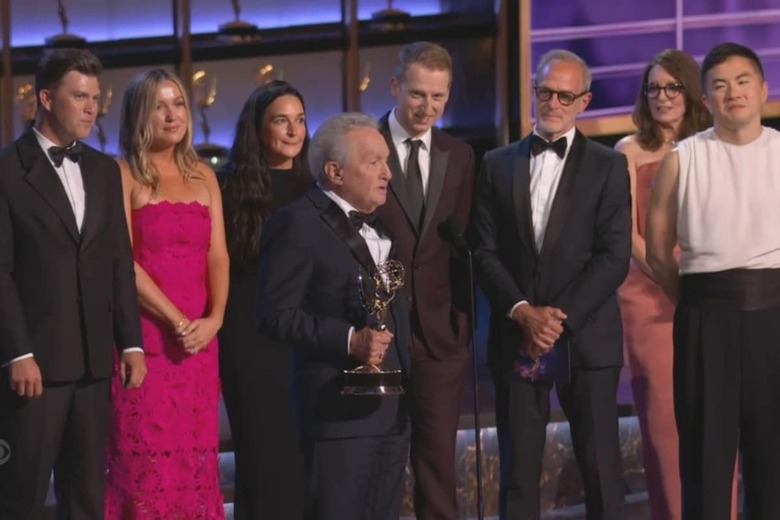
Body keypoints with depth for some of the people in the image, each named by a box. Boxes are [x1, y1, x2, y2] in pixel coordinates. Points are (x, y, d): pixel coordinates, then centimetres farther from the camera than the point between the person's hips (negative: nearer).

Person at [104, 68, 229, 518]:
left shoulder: (203, 176, 13)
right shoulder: (123, 174, -2)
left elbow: (218, 254, 7)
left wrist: (214, 318, -10)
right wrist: (177, 321, -13)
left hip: (199, 336, 5)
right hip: (144, 332, -4)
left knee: (195, 456, 4)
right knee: (145, 456, -5)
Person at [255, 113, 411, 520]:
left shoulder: (379, 222, 17)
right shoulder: (297, 224, -10)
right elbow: (276, 313, -16)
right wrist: (349, 340, -23)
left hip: (393, 405, 8)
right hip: (339, 405, -8)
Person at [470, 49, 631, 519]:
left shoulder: (608, 167, 5)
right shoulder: (498, 165, 11)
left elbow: (614, 257, -4)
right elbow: (486, 252, 5)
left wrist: (561, 319, -12)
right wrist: (524, 312, -9)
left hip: (586, 336, -2)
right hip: (516, 338, 2)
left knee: (601, 468, -2)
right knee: (518, 471, 2)